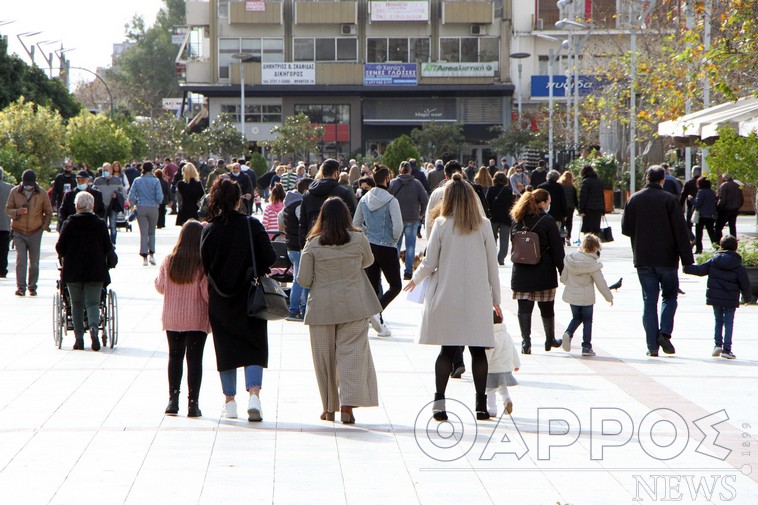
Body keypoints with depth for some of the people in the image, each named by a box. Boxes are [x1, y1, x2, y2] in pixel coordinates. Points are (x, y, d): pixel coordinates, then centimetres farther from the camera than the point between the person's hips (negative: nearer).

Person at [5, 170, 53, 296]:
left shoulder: (42, 194, -1)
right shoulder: (15, 192, -1)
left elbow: (48, 212, 8)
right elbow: (8, 209, 2)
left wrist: (44, 226, -1)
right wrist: (17, 212, -18)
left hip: (35, 232, 0)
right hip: (19, 232, 0)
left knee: (34, 261, 4)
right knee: (20, 259, -9)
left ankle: (32, 287, 13)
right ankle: (20, 286, -10)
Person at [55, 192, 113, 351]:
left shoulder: (69, 224, -4)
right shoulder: (100, 224, -1)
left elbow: (60, 248, -3)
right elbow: (108, 248, 1)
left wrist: (67, 257, 19)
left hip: (73, 271, 0)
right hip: (95, 271, 0)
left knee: (77, 304, 10)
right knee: (93, 302, 3)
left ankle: (79, 338, 8)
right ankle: (94, 327, -25)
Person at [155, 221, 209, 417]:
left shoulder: (168, 261, -4)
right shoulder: (204, 264, -14)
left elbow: (159, 286, 6)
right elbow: (208, 293, -15)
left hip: (172, 318, 3)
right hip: (197, 319, -3)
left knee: (175, 356, 13)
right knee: (194, 358, 2)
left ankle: (173, 400, 12)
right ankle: (193, 403, 0)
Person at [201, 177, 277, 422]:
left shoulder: (209, 230, -6)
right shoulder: (252, 225, -10)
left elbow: (205, 266, -2)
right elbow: (270, 257, -9)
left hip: (220, 301, 1)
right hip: (250, 298, -1)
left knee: (226, 351, 11)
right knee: (254, 347, 5)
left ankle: (230, 402, 13)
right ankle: (254, 394, -13)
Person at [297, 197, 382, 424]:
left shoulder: (313, 244, -6)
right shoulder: (359, 240, -3)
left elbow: (303, 280, -3)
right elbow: (368, 261, 17)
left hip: (322, 307, 0)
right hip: (353, 307, 0)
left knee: (325, 357, 11)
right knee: (352, 353, -1)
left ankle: (329, 408, 19)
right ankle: (347, 406, -13)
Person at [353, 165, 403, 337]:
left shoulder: (364, 200, 2)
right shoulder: (390, 200, -15)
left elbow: (356, 224, 8)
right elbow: (398, 226, -20)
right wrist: (394, 239, -2)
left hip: (369, 247, 6)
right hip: (387, 248, -5)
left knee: (373, 286, 11)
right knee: (396, 285, 5)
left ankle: (379, 324, 13)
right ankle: (377, 311, -17)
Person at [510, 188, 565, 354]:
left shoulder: (517, 221, 5)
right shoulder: (547, 221, -8)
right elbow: (557, 248, -8)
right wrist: (562, 271, -3)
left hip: (521, 273, 3)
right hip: (544, 273, -3)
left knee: (524, 308, 1)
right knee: (547, 308, 12)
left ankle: (526, 342, -9)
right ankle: (550, 340, 25)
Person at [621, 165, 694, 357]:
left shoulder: (634, 200, 1)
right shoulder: (669, 199, -7)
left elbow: (626, 229, 4)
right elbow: (681, 231, -8)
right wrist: (687, 260, -5)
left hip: (643, 260, 2)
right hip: (667, 259, -2)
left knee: (649, 301, 6)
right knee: (670, 296, 15)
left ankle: (652, 345, 1)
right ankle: (665, 333, -4)